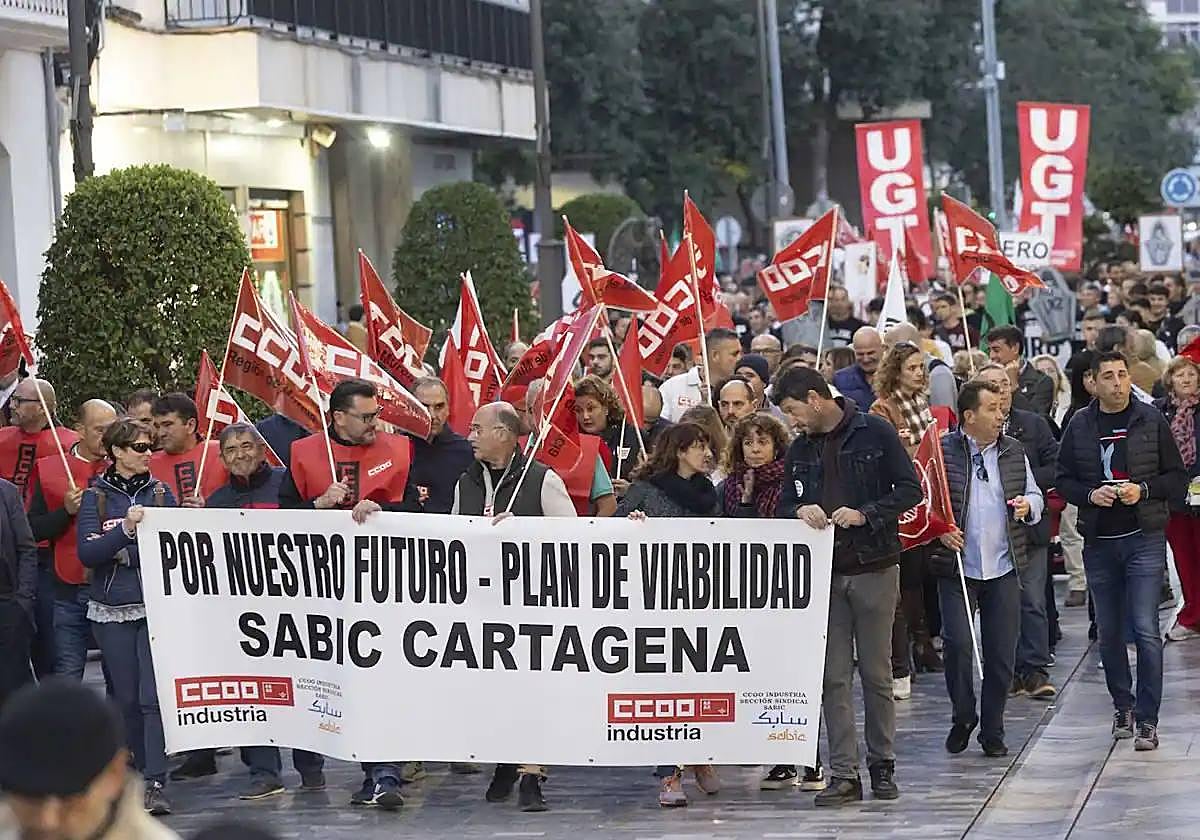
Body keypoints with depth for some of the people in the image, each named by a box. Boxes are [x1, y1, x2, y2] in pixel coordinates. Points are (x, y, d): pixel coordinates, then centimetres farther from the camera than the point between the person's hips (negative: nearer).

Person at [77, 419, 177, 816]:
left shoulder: (160, 492, 8)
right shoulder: (96, 496, 3)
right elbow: (87, 553, -10)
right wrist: (126, 530, -22)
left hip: (157, 606, 0)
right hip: (113, 610, 0)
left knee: (154, 696, -12)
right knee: (127, 698, 6)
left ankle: (155, 785, -15)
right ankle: (143, 772, 22)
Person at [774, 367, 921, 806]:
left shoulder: (875, 433, -4)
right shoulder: (801, 449, 10)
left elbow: (910, 490, -5)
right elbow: (784, 506, 13)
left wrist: (865, 514, -17)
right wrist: (801, 511, -10)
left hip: (874, 570, -4)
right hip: (824, 573, 4)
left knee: (876, 673, 5)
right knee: (833, 677, 0)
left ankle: (882, 765, 17)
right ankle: (843, 774, 2)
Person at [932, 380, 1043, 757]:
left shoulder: (1014, 451, 10)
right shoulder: (942, 451, -3)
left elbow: (1036, 496, 19)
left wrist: (1028, 506, -3)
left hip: (1004, 569, 3)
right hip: (957, 567, -3)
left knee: (1001, 652, 4)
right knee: (957, 644, -10)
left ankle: (992, 730, 15)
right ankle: (963, 717, 13)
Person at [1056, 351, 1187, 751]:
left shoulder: (1151, 421, 0)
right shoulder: (1079, 426, 4)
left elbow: (1177, 476, 3)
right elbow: (1063, 479, 9)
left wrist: (1143, 490, -14)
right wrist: (1090, 494, -11)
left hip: (1144, 538, -3)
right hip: (1098, 541, 3)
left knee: (1146, 630, -10)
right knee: (1109, 633, 10)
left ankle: (1146, 719, -6)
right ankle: (1123, 707, 28)